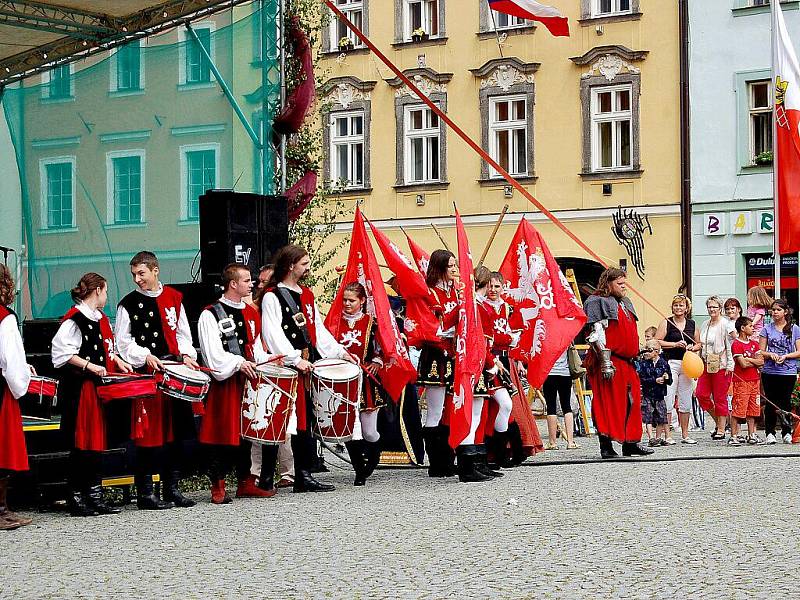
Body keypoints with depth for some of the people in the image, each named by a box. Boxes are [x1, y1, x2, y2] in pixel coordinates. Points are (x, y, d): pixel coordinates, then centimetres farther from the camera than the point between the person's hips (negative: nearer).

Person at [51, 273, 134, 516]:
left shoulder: (102, 319, 16)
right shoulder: (74, 319, -13)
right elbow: (61, 351, -18)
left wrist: (118, 361, 9)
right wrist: (90, 366, -19)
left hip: (100, 386, 9)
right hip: (80, 388, -9)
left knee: (98, 439, 11)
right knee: (81, 442, -5)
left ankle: (95, 494, 17)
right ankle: (75, 497, 3)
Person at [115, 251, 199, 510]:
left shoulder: (173, 297, 12)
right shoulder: (129, 304, 1)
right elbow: (123, 342, 1)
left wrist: (186, 355, 2)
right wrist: (146, 356, -13)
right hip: (146, 372, -4)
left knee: (176, 431, 7)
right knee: (149, 433, -6)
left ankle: (172, 488, 16)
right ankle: (145, 492, -1)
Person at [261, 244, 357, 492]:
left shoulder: (307, 295, 20)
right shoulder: (272, 297, -5)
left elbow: (319, 330, 23)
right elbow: (273, 334, -16)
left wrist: (340, 352, 12)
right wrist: (295, 359, -23)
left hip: (309, 366, 8)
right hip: (284, 369, -8)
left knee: (307, 423, 7)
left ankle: (304, 475, 11)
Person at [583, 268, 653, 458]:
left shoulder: (625, 303, 22)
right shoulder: (598, 302, -7)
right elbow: (597, 335, -15)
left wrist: (635, 355, 25)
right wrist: (606, 362, -21)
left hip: (626, 362, 9)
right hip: (610, 363, -9)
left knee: (631, 402, 10)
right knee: (608, 403, -7)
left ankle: (630, 443, 16)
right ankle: (606, 447, -4)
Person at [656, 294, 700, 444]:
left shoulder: (692, 324, 12)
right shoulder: (666, 323, 0)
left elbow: (698, 344, 21)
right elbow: (657, 342, -8)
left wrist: (693, 347, 0)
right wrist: (675, 344, -14)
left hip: (687, 364, 5)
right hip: (670, 363, -5)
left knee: (686, 400, 8)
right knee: (668, 399, -9)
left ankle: (685, 435, 16)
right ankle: (667, 435, -5)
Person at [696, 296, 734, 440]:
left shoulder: (725, 324, -7)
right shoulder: (705, 325, 15)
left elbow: (730, 346, -9)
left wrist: (730, 366, -13)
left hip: (721, 366, -7)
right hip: (706, 365, 7)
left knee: (720, 398, -2)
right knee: (701, 394, -2)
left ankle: (721, 429, 6)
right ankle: (718, 421, 18)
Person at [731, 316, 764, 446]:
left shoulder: (754, 344, 15)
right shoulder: (736, 344, -8)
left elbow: (761, 361, 5)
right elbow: (743, 364, -16)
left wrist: (748, 359, -8)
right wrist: (755, 361, -1)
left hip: (754, 380, 7)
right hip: (741, 381, -7)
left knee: (752, 410, 9)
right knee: (738, 410, -7)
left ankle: (751, 435, 15)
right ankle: (733, 436, -4)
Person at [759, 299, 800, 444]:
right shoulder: (767, 328, 7)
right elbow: (761, 352, 6)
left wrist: (785, 356, -13)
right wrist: (771, 354, -14)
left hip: (788, 372, -1)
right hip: (769, 371, 1)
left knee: (785, 402, 3)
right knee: (771, 402, 2)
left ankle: (787, 432, 13)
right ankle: (770, 433, 9)